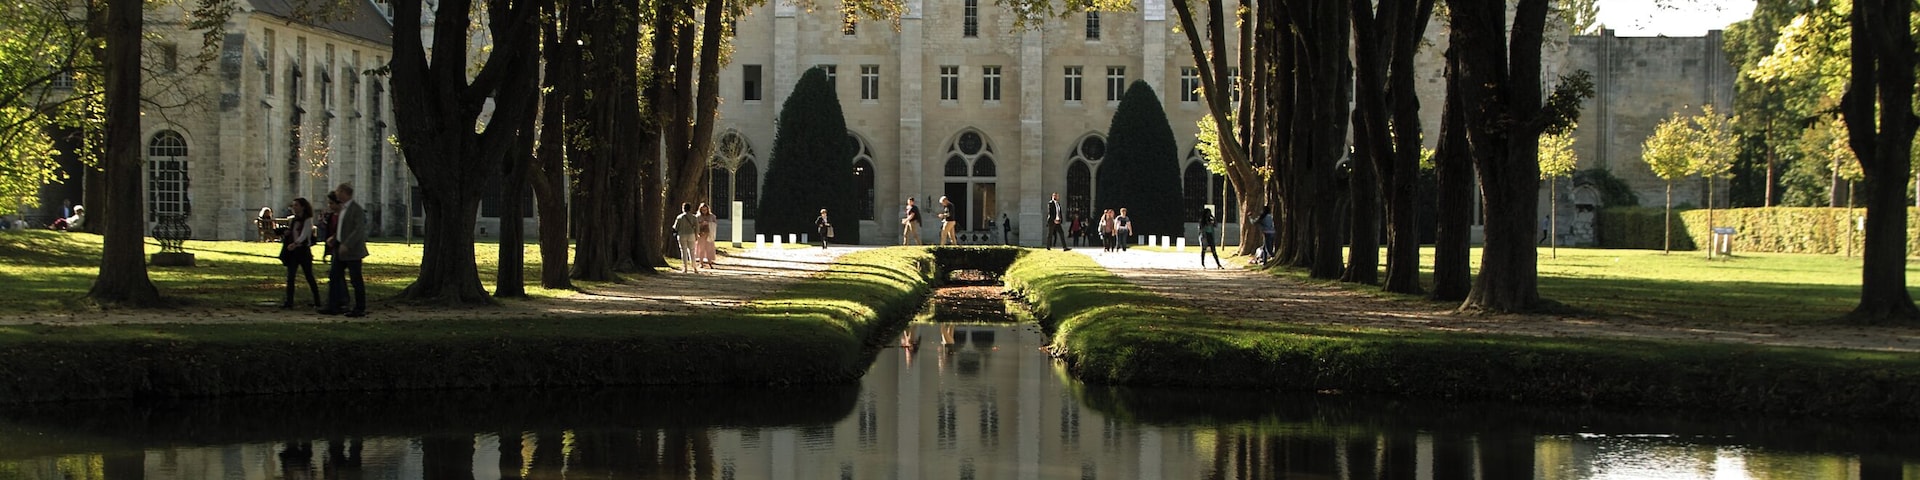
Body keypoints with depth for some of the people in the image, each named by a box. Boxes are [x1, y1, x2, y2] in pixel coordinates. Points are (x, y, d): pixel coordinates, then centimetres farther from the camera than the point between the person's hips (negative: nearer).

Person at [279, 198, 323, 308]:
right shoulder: (292, 220, 12)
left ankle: (317, 302, 12)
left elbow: (304, 235, -20)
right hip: (293, 251, 6)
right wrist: (285, 233, -2)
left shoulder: (308, 220, -7)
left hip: (304, 250, -6)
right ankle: (289, 302, -6)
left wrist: (295, 243, -37)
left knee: (309, 277, 2)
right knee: (290, 277, -4)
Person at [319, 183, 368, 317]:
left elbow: (359, 230, -23)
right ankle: (334, 307, 13)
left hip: (352, 251, -9)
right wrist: (333, 239, 9)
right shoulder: (342, 209, 14)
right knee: (334, 276, 8)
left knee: (356, 280, -2)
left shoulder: (357, 210, -15)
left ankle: (360, 309, 6)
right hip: (340, 250, 9)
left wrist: (346, 245, -28)